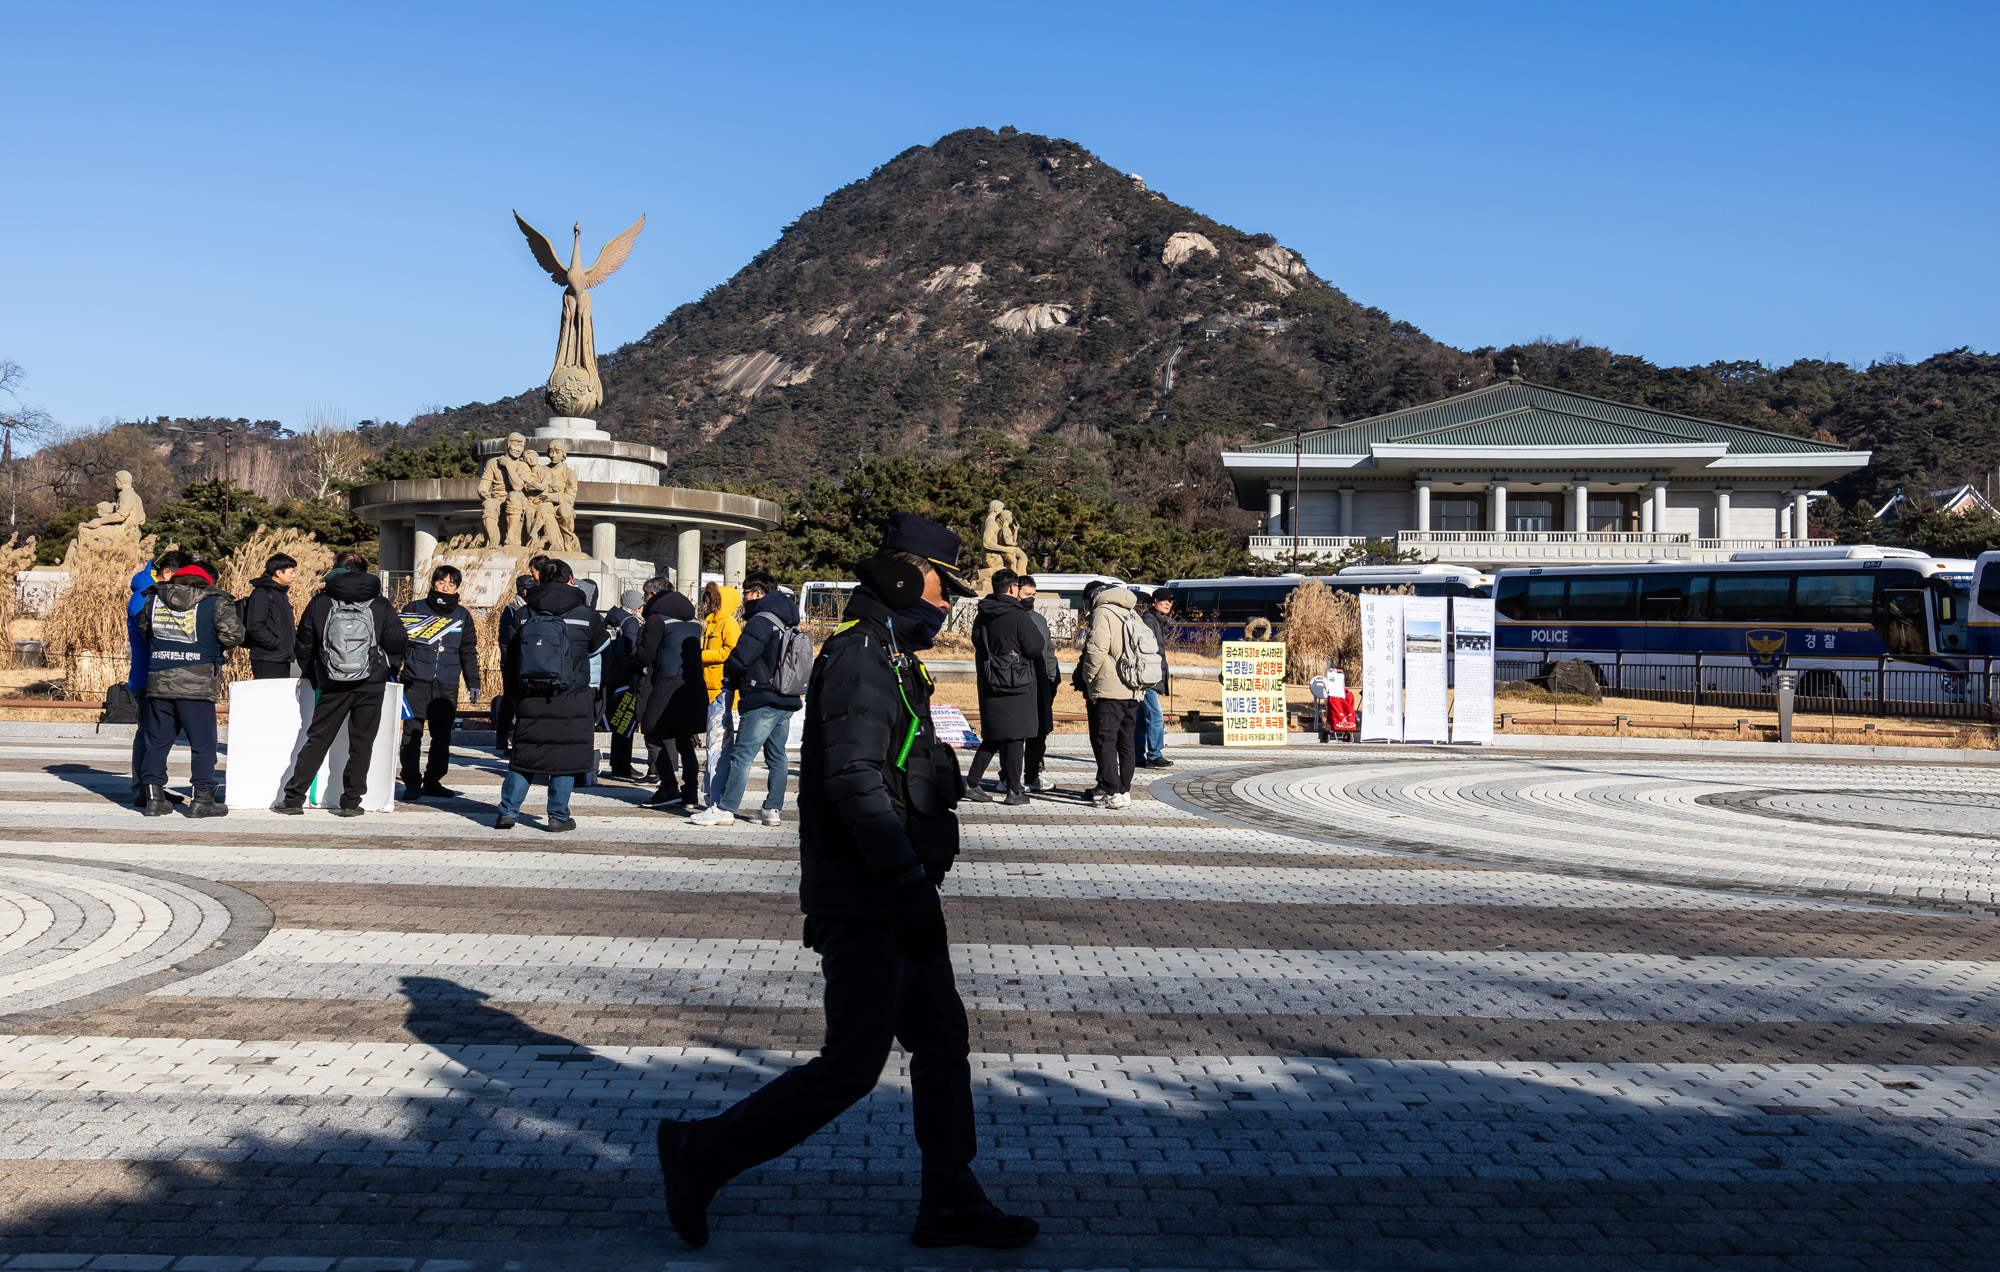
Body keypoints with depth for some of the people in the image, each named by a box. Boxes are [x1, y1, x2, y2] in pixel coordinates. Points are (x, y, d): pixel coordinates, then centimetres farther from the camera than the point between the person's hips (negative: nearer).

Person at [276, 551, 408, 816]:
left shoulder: (319, 604, -1)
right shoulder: (381, 606, -3)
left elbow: (303, 648, 4)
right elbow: (398, 644, -3)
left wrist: (313, 676, 21)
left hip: (332, 686, 1)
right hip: (371, 686, -1)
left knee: (317, 740, 10)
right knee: (361, 744, 7)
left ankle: (293, 797, 10)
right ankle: (350, 802, 5)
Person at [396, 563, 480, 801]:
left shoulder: (462, 616, 13)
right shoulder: (414, 609, 6)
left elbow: (469, 652, 17)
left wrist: (473, 682, 12)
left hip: (447, 686, 2)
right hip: (416, 682, -2)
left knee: (442, 736, 5)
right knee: (412, 733, -7)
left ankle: (433, 781, 15)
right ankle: (411, 783, -2)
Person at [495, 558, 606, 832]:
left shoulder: (524, 615, 5)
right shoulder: (585, 614, -2)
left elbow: (510, 657, 10)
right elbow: (599, 641, 18)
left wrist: (515, 692, 20)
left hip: (530, 699, 3)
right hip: (572, 703, -2)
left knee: (524, 756, 11)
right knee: (566, 757, 6)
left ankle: (507, 812, 11)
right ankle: (559, 816, 8)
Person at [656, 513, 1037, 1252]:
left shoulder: (886, 658, 17)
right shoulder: (859, 656, -16)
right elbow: (855, 782, -26)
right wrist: (910, 884, -29)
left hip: (890, 897, 11)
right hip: (865, 903, -10)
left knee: (942, 1041, 12)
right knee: (850, 1067, -4)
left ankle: (950, 1204, 21)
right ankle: (702, 1153, 8)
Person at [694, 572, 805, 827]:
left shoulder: (760, 622, -11)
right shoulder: (789, 624, 17)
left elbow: (740, 659, -16)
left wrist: (727, 675, 7)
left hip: (762, 701, -9)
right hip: (787, 701, 9)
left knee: (742, 754, -8)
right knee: (777, 756, 10)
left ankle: (724, 808, -8)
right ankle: (773, 809, 10)